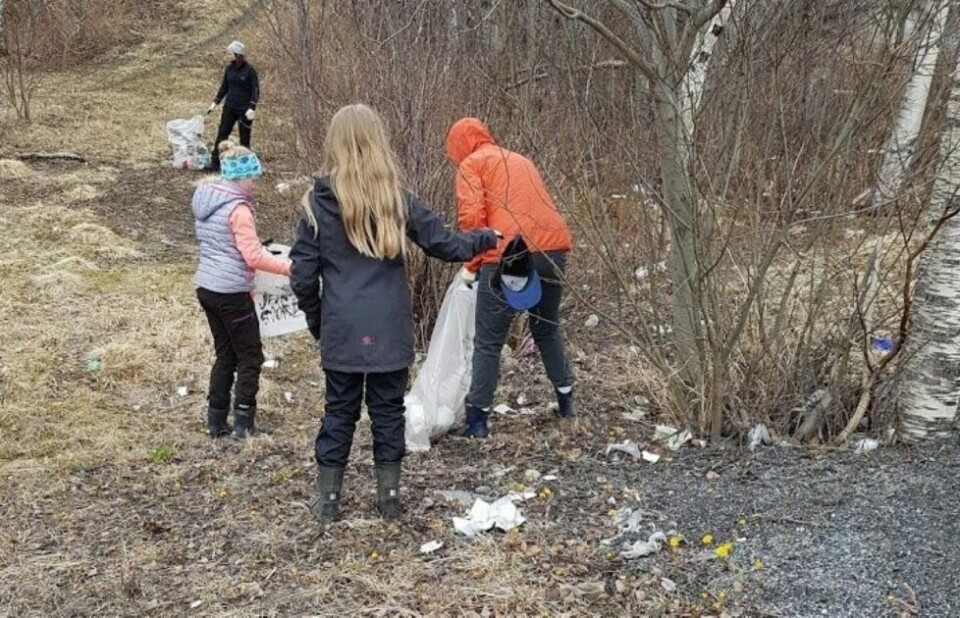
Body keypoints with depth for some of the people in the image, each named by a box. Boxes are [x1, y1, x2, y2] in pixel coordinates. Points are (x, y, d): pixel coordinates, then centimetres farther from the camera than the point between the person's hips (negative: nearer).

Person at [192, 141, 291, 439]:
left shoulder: (206, 200, 10)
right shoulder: (238, 209, -18)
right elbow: (254, 257, -21)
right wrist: (289, 267, -17)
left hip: (206, 288, 8)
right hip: (231, 293, -8)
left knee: (225, 354, 18)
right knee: (250, 357, 6)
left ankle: (216, 421, 20)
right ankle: (244, 422, 8)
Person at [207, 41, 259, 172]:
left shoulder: (250, 70, -10)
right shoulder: (229, 69, 5)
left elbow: (255, 91, -11)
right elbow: (224, 87, 15)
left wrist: (252, 108, -20)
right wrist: (215, 102, 10)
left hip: (244, 110, -5)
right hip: (229, 107, 5)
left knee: (244, 138, 4)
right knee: (222, 133, -1)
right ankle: (215, 162, 2)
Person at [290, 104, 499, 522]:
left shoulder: (318, 203, -4)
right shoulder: (397, 201, -3)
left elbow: (303, 276, -4)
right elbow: (446, 245, 4)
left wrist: (315, 320, 12)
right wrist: (487, 238, 22)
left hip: (342, 331, 0)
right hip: (390, 330, 0)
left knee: (340, 411, 11)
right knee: (388, 409, 12)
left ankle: (328, 499, 18)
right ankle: (389, 496, 21)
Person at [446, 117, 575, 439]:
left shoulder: (472, 164, 8)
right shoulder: (521, 161, 28)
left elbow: (472, 217, -6)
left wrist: (471, 265, 5)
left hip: (507, 256, -6)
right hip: (553, 249, 6)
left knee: (488, 342, 4)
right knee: (547, 329, 26)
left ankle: (477, 420, 6)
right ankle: (566, 401, 31)